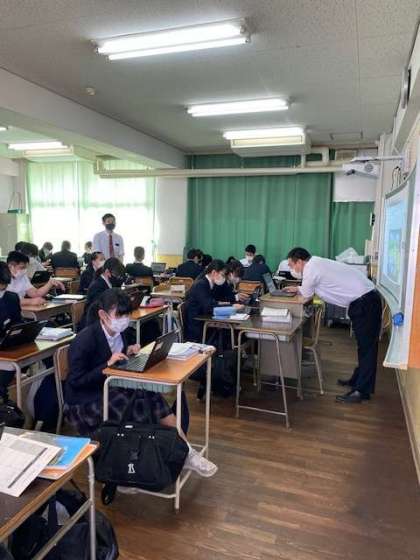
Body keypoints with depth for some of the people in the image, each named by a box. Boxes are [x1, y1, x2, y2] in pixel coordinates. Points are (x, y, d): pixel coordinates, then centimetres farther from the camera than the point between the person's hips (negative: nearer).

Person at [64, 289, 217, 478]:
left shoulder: (118, 331, 0)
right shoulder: (84, 340, -21)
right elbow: (75, 382, -20)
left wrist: (127, 353, -7)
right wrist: (107, 364, -28)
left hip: (111, 388, 6)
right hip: (85, 400, -6)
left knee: (153, 399, -19)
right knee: (137, 412, -26)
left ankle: (185, 453, -14)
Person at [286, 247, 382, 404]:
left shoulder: (311, 268, -14)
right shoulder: (316, 263, 15)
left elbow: (306, 294, -1)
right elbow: (310, 289, 24)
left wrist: (297, 289, 17)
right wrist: (297, 288, 19)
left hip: (364, 303, -10)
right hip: (367, 298, 10)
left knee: (366, 347, -4)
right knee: (364, 345, 18)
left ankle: (361, 391, 2)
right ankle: (357, 380, 31)